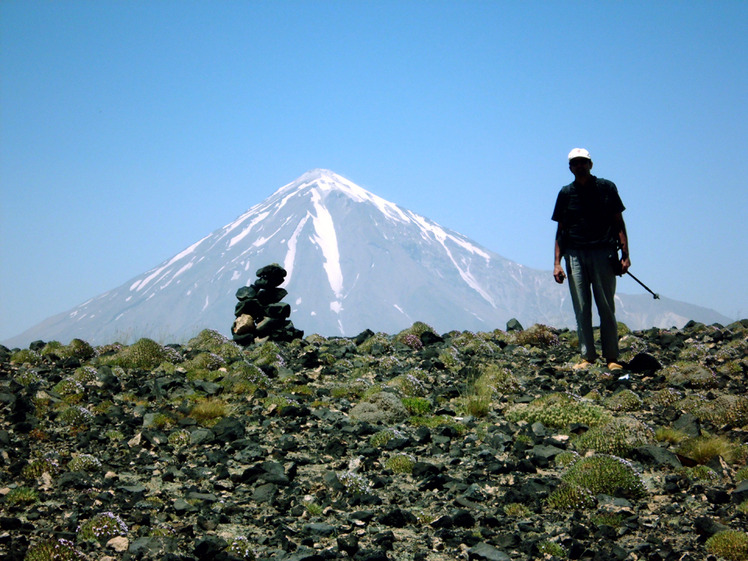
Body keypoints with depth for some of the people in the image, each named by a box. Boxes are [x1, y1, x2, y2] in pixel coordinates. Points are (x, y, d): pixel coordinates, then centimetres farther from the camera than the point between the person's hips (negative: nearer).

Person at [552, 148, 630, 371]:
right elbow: (560, 231, 12)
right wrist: (557, 263, 3)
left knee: (606, 307, 0)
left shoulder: (606, 188, 6)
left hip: (603, 253, -2)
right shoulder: (566, 193, 11)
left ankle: (611, 358, 3)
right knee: (581, 309, 1)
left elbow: (618, 223, 6)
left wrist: (625, 255, -4)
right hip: (575, 254, 2)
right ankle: (587, 357, 4)